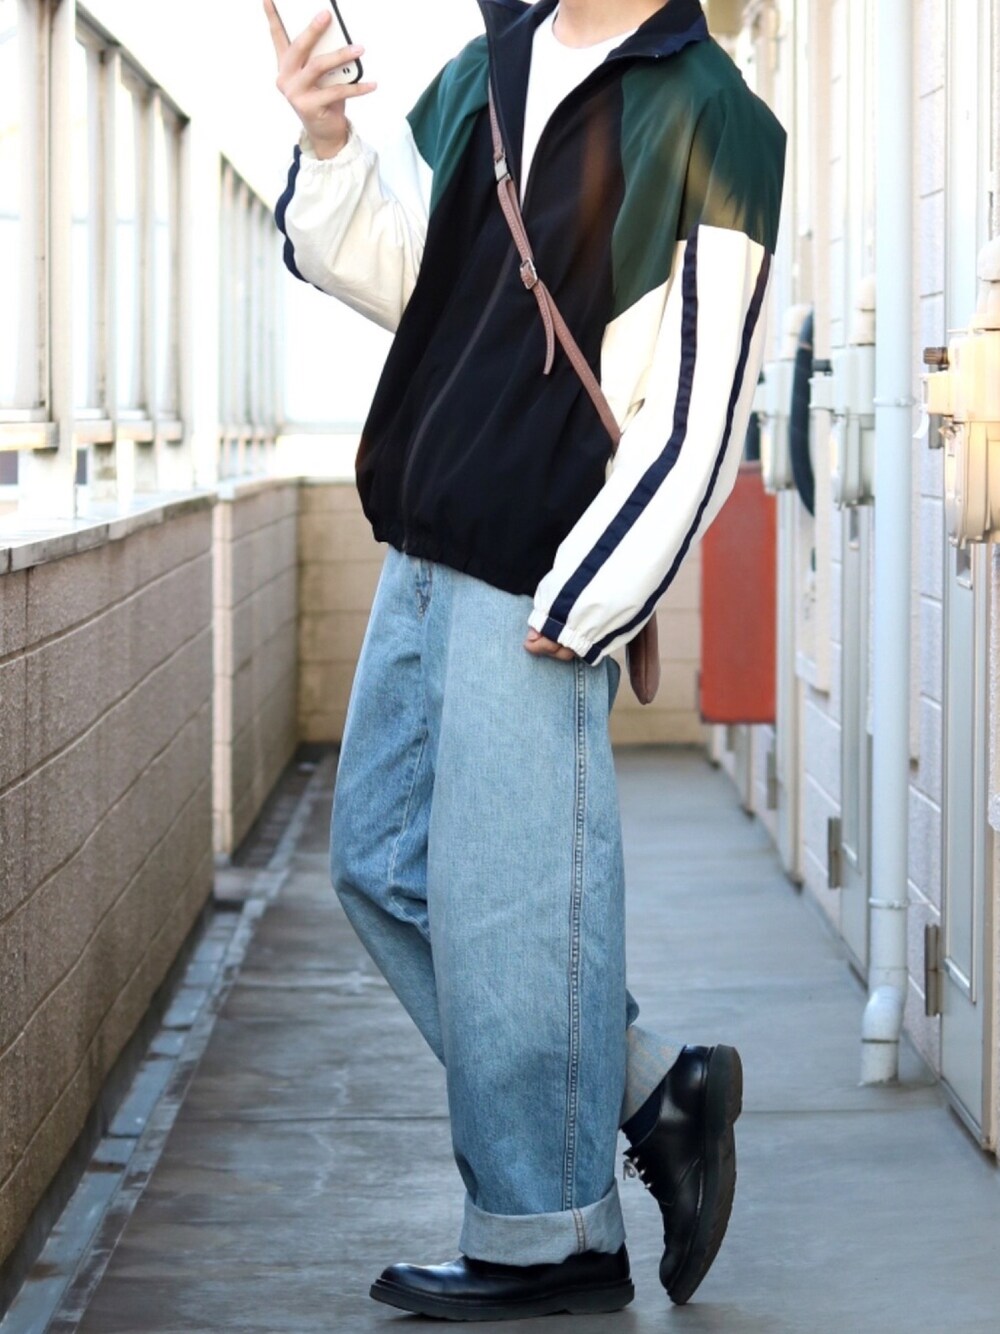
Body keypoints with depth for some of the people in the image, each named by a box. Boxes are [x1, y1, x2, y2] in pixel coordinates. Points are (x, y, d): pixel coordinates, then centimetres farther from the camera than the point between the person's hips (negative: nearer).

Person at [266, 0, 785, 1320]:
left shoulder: (707, 123, -11)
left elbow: (696, 412, -14)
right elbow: (397, 271, 15)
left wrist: (580, 601, -17)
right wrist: (329, 146, -3)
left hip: (539, 590, -8)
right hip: (427, 560, 9)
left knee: (508, 903, -3)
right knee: (383, 862, 13)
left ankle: (550, 1235, 12)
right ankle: (652, 1089, 23)